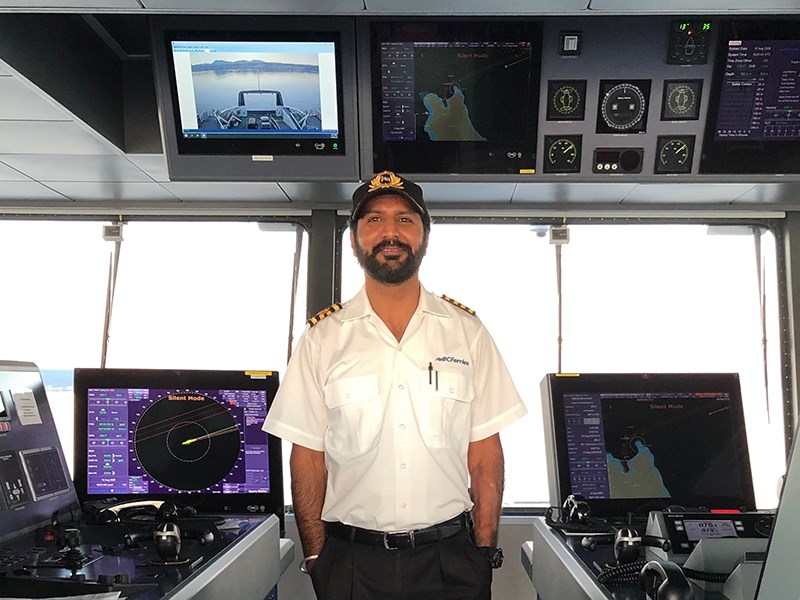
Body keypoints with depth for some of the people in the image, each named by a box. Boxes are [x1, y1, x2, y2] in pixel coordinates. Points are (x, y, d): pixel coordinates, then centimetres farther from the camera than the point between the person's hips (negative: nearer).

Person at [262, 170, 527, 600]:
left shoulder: (467, 331, 0)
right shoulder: (323, 338, -2)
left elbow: (485, 452, 0)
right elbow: (308, 456, 0)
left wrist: (485, 553, -3)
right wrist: (315, 558, -3)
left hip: (449, 557, 1)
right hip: (351, 561, 0)